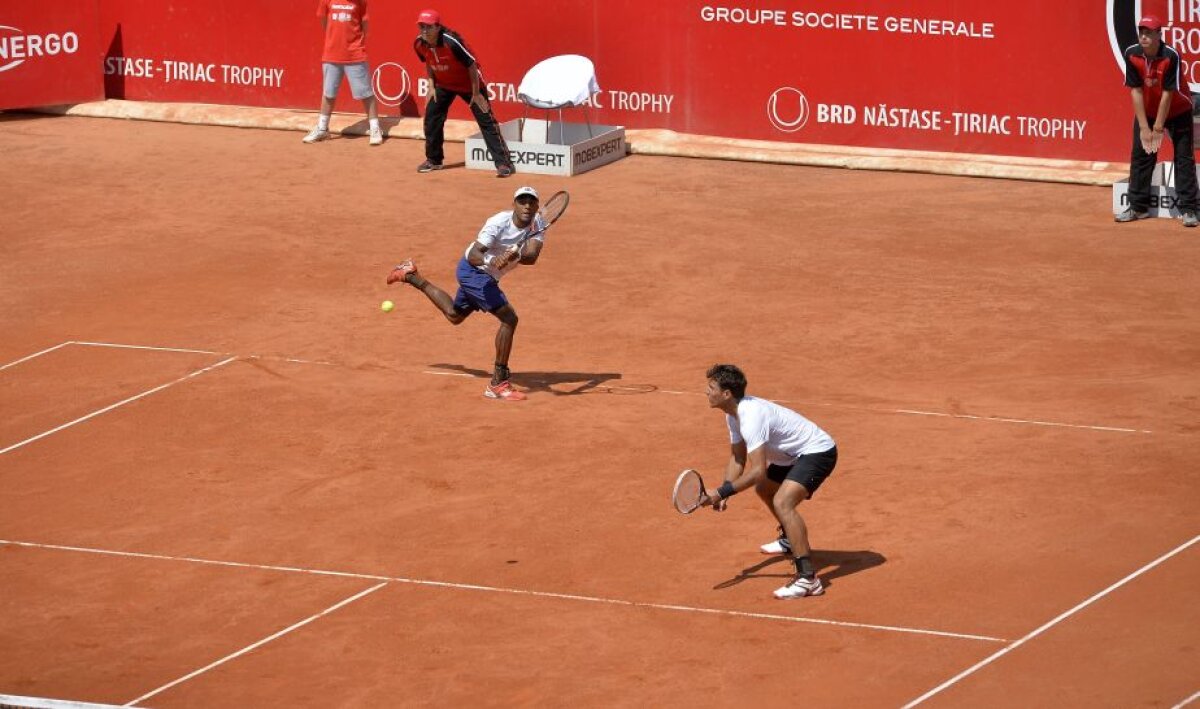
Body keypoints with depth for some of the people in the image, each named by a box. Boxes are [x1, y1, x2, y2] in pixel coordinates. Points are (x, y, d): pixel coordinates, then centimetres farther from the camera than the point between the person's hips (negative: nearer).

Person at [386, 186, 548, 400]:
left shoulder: (537, 224, -13)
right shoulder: (498, 223, -29)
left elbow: (531, 256, -30)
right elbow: (473, 256, -35)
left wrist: (515, 255, -51)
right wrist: (490, 261, -57)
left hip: (486, 276, 8)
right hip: (472, 270, -8)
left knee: (454, 315, 30)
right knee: (509, 318, -22)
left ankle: (412, 276, 47)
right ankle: (498, 383, -19)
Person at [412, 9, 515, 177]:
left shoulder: (451, 42, -34)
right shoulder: (419, 44, -15)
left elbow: (472, 65, -25)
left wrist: (476, 93, -20)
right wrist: (431, 85, 4)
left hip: (469, 83, -6)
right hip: (443, 85, 6)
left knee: (486, 120, -10)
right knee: (431, 118, 6)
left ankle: (503, 163, -11)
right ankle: (433, 160, 23)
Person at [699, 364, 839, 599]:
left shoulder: (752, 417, -30)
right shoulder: (734, 414, 2)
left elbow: (758, 471, -35)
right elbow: (738, 458, 11)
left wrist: (723, 492, -32)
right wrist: (723, 494, -4)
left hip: (818, 451, -11)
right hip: (794, 455, 11)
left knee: (782, 503, -30)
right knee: (764, 489, 30)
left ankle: (808, 579, -35)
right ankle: (790, 540, 57)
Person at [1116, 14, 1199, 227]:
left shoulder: (1171, 56, -28)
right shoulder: (1132, 55, -17)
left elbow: (1168, 94, -25)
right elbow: (1136, 91, -15)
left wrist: (1158, 128, -22)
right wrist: (1144, 128, -16)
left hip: (1177, 111, -4)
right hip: (1147, 111, 4)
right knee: (1140, 155, 3)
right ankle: (1138, 207, 11)